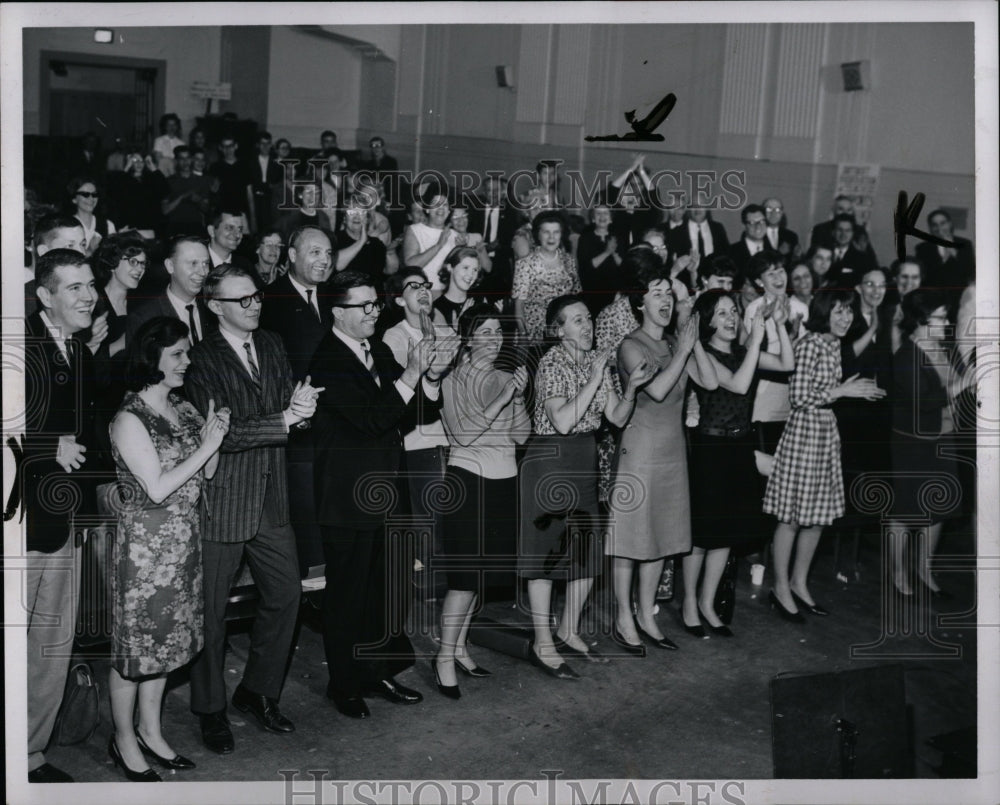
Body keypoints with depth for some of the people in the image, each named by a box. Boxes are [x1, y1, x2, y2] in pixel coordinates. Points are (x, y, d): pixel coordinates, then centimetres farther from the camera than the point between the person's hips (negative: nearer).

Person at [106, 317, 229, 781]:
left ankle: (150, 731, 31)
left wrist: (216, 437, -9)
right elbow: (157, 488, -18)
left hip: (184, 541, 7)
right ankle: (124, 740, 23)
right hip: (145, 542, -7)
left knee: (166, 637, 16)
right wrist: (206, 444, -16)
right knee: (135, 642, 5)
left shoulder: (185, 410, 7)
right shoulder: (129, 419, -14)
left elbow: (205, 475, 8)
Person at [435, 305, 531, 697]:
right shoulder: (455, 379, -5)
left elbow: (521, 435, 7)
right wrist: (504, 395, -18)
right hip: (469, 477, -6)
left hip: (504, 480, 6)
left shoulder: (505, 378, 11)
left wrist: (517, 395, -8)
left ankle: (458, 647, 24)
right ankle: (445, 657, 3)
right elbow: (466, 433, -15)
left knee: (481, 571, 11)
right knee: (466, 572, -8)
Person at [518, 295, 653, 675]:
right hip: (549, 461, -8)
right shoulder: (552, 364, -14)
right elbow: (563, 421, -25)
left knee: (588, 553, 11)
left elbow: (617, 417, 5)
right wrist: (595, 380, -22)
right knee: (545, 552, -1)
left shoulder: (595, 360, 9)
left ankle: (568, 632, 27)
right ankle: (543, 644, 8)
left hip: (584, 462, 8)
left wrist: (631, 387, -13)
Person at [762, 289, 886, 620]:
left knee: (818, 514, 14)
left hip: (827, 432, 9)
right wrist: (842, 391, -15)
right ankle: (781, 588, 15)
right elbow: (799, 397, -18)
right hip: (804, 431, -9)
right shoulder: (809, 344, -15)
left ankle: (799, 584, 27)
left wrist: (856, 390, 5)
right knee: (792, 516, 2)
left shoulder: (835, 345, 11)